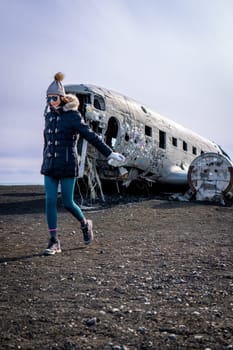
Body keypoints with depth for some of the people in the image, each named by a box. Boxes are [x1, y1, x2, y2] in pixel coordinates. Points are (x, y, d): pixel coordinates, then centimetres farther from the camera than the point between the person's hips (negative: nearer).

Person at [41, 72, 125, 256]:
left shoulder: (73, 116, -8)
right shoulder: (49, 116, 11)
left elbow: (91, 136, -11)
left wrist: (109, 153, -14)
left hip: (67, 165, -5)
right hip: (50, 165, 6)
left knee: (68, 203, -3)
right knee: (50, 201, -2)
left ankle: (85, 224, 28)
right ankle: (54, 242, 5)